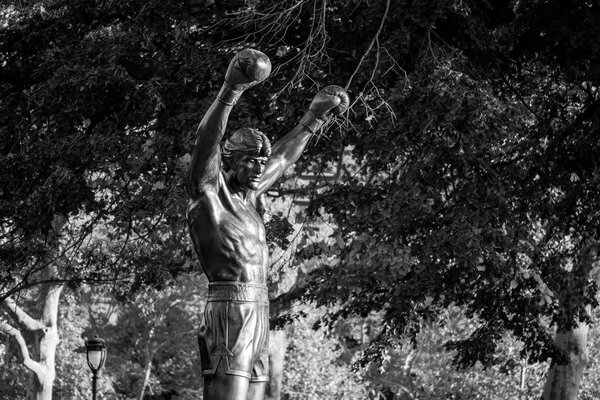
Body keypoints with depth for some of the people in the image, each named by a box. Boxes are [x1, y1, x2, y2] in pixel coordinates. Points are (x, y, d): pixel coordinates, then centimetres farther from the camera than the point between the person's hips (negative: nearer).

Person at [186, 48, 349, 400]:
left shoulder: (246, 196, 20)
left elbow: (282, 159, 35)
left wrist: (313, 120, 41)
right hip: (230, 308, -9)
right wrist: (230, 92, -31)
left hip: (259, 314, 9)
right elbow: (206, 142, -19)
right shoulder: (209, 192, -2)